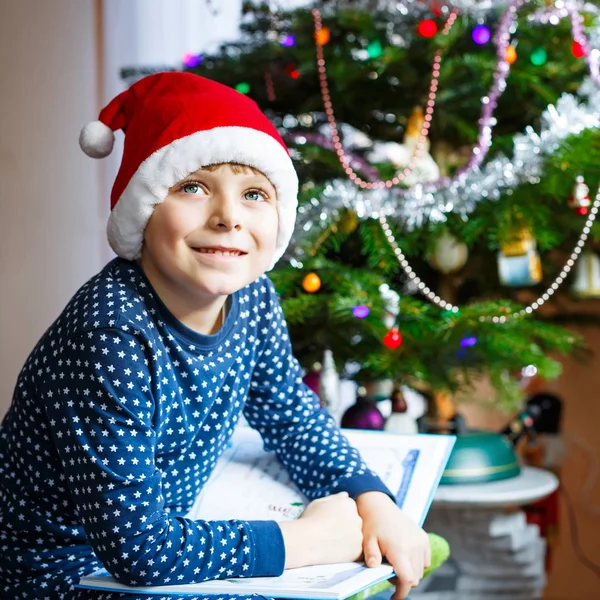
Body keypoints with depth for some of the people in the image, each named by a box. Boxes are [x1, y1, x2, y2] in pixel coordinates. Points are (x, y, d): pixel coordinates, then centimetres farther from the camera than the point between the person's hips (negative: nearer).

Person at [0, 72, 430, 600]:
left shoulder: (252, 298, -9)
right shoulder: (114, 336, -32)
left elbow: (294, 418, 9)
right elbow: (137, 548, -32)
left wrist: (373, 501, -7)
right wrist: (305, 540, -24)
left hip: (164, 543, 7)